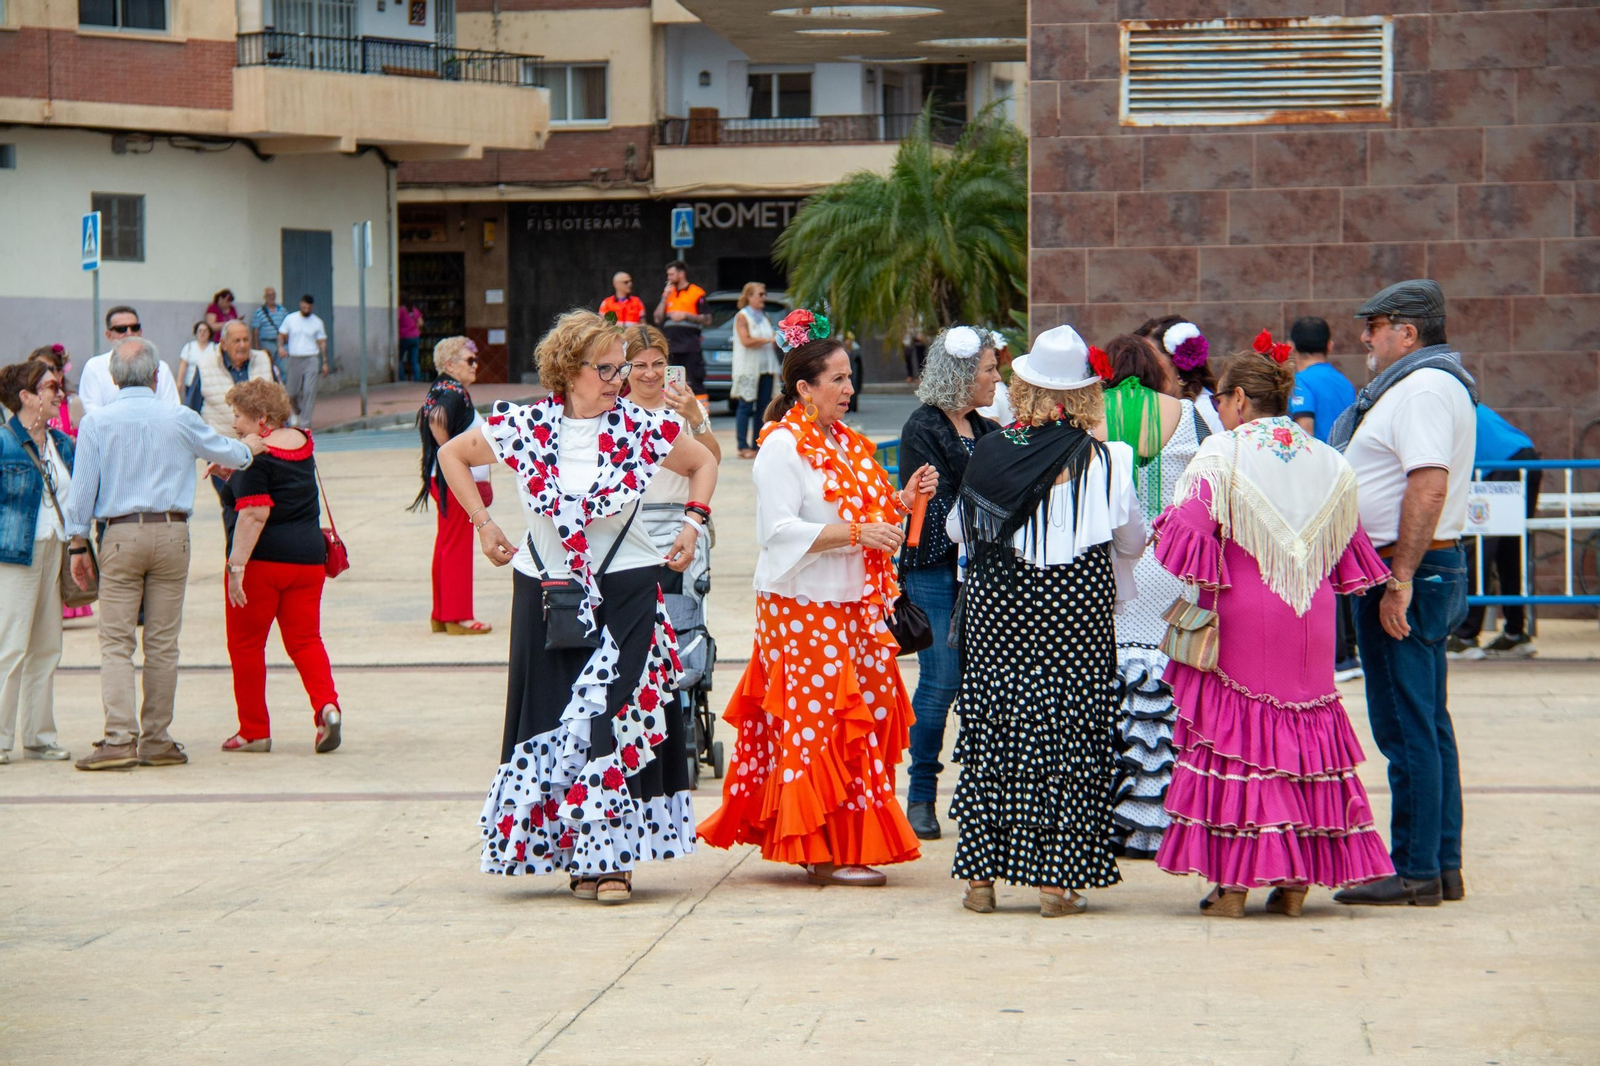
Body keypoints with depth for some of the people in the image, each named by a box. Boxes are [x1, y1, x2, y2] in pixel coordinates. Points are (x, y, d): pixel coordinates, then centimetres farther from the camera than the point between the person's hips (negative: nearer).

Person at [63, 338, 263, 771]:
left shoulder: (96, 423, -2)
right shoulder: (180, 418, 2)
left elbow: (82, 488, -2)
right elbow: (227, 453, 18)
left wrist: (78, 545, 6)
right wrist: (248, 448, 40)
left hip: (121, 536, -1)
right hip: (172, 532, 1)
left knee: (116, 642, -1)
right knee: (163, 642, 6)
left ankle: (120, 738, -13)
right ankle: (156, 740, 9)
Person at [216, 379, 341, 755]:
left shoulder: (256, 457, -13)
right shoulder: (302, 442, 10)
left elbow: (254, 514, -22)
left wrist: (237, 565, -24)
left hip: (263, 559, -7)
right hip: (308, 556, 7)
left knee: (246, 644, 7)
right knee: (305, 639, 9)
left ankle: (254, 730, 10)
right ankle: (327, 706, -15)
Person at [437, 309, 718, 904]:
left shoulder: (641, 428, -3)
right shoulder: (524, 427, -4)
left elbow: (703, 463, 15)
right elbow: (451, 455, 12)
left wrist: (692, 525, 4)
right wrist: (483, 524, 7)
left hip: (625, 591, -1)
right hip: (545, 590, 1)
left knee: (618, 720, -8)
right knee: (552, 723, 3)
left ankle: (612, 856, -5)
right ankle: (574, 852, 11)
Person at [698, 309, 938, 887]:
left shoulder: (846, 444, 16)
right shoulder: (782, 446, -9)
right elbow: (778, 529, -18)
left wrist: (905, 499, 4)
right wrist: (854, 533, -23)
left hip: (852, 607, 8)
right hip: (803, 608, -8)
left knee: (862, 720, 6)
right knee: (815, 723, -7)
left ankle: (849, 843, 14)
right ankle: (822, 851, -3)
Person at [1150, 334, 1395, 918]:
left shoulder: (1221, 454, -8)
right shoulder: (1329, 462, 8)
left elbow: (1188, 528, -15)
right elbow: (1347, 551, 12)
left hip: (1241, 615, -4)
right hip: (1310, 623, 4)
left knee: (1232, 734, 2)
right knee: (1305, 725, 11)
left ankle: (1232, 885, 0)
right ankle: (1294, 882, 10)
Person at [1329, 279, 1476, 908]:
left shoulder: (1424, 388, -15)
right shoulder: (1418, 385, 19)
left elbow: (1429, 486, -25)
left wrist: (1399, 582, -27)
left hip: (1411, 571, -11)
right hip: (1426, 572, 11)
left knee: (1406, 729, -8)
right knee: (1427, 726, 12)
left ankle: (1414, 873, -6)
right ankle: (1442, 867, 16)